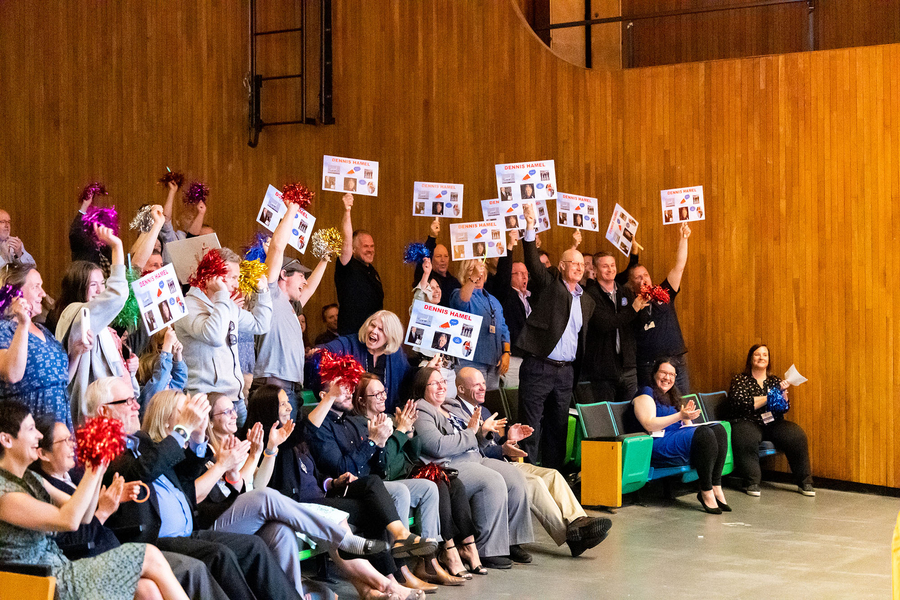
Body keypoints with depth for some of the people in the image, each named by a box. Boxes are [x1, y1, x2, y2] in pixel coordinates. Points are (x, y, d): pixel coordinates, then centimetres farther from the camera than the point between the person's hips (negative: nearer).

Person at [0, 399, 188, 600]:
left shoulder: (29, 478, 13)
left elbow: (81, 514, 14)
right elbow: (68, 520, -25)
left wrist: (96, 471, -2)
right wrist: (93, 471, -20)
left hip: (61, 569, 9)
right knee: (151, 558, -7)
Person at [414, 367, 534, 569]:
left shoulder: (449, 409, 24)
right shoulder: (420, 413, -6)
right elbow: (439, 446, -20)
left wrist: (482, 430, 11)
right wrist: (470, 433, -13)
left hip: (474, 460, 10)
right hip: (447, 467, -10)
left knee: (514, 477, -11)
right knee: (493, 482, -30)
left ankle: (511, 542, -6)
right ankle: (487, 551, -24)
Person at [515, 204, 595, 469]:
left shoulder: (586, 301, 16)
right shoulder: (548, 285, 2)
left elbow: (583, 337, 16)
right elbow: (532, 260, -12)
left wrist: (580, 372, 8)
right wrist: (530, 226, -24)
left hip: (566, 371, 5)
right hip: (538, 367, -5)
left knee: (558, 429, 9)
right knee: (531, 427, -5)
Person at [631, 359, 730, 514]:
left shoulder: (673, 396, 27)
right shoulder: (646, 393, 2)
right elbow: (649, 425, -13)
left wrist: (688, 417, 2)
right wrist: (680, 416, -18)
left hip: (680, 439, 8)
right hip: (659, 445, -8)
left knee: (718, 429, -18)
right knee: (704, 434, -31)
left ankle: (716, 487, -25)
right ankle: (706, 492, -30)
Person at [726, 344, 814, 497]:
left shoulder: (775, 381, 18)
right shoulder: (740, 380, 7)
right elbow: (739, 403, -11)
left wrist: (783, 393, -13)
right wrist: (768, 397, -10)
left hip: (773, 423, 4)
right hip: (748, 422, -3)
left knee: (797, 435, -24)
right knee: (747, 438, -38)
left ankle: (804, 482, -17)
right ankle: (751, 483, -26)